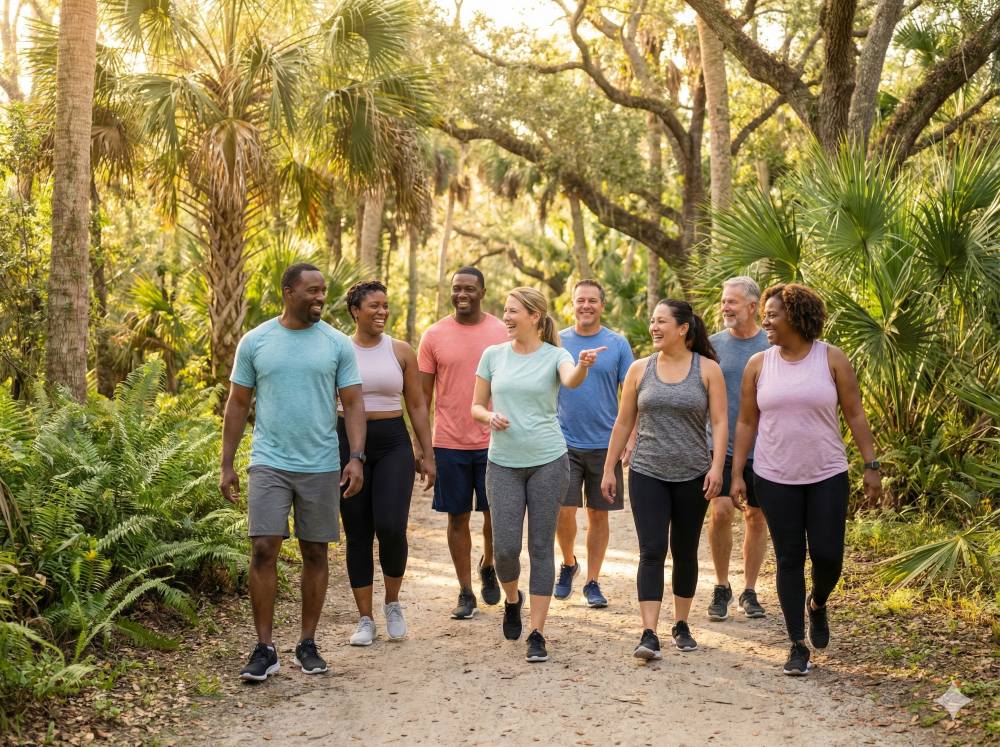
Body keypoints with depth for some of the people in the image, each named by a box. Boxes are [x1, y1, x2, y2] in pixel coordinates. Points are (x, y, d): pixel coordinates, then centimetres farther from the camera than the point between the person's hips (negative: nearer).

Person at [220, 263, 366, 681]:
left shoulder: (337, 345, 2)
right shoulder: (255, 341, 2)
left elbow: (353, 404, 2)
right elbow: (238, 404, 7)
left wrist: (356, 458, -10)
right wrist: (227, 465, 4)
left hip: (321, 467, 1)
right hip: (270, 463, -1)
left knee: (315, 553, 7)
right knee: (263, 550, -8)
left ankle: (308, 645, 19)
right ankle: (264, 649, 1)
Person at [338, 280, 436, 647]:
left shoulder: (401, 351, 5)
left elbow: (417, 406, 9)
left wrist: (427, 454, 5)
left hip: (394, 445, 0)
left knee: (391, 528, -14)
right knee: (358, 535, 3)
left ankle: (392, 603, 12)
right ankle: (365, 619, 15)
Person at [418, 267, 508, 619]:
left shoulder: (503, 333, 1)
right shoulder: (434, 335, 1)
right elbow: (424, 394, 4)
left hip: (493, 442, 0)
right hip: (449, 443, 0)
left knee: (495, 514, 4)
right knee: (458, 518, 6)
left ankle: (488, 566, 34)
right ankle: (465, 593, 17)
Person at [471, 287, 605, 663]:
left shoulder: (554, 356, -3)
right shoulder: (493, 355, 5)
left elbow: (571, 381, -27)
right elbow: (476, 406, 11)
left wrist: (583, 366, -50)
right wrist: (490, 416, -12)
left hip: (548, 462, -2)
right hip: (503, 463, 2)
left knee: (541, 547, 1)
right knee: (506, 547, -2)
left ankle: (537, 633, 8)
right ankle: (512, 600, 31)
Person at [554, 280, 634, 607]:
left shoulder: (617, 344, 1)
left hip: (605, 444, 0)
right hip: (565, 442, 0)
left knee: (598, 515, 6)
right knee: (564, 510, -8)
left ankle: (592, 581, 18)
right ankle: (568, 563, 19)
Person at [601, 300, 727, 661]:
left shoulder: (707, 369, 0)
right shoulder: (640, 370, 4)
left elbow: (719, 422, -3)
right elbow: (623, 423, 9)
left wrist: (717, 466, -15)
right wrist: (609, 469, 7)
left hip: (692, 477, 0)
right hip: (647, 475, 0)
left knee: (685, 553, 10)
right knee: (652, 551, -9)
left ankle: (681, 625, 25)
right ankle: (649, 634, -11)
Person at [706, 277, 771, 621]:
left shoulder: (772, 346, 0)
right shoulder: (713, 344, 2)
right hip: (721, 447, 0)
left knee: (756, 518, 8)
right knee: (720, 511, -14)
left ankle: (749, 591, 21)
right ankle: (721, 587, 4)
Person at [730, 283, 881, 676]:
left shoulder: (831, 359, -2)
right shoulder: (758, 365, 2)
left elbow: (855, 415, 0)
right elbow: (746, 422, 5)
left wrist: (871, 466, -4)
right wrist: (737, 474, 1)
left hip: (827, 477, -1)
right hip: (775, 480, 1)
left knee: (828, 555, -2)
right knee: (789, 559, 3)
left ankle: (817, 604, 32)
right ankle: (798, 645, 13)